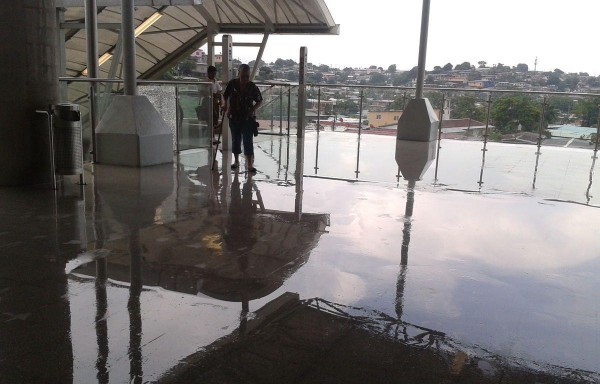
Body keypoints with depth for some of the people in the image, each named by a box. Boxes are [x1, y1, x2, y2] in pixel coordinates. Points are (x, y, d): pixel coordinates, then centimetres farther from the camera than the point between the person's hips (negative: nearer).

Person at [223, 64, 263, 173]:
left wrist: (253, 109, -11)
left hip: (248, 118, -2)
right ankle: (236, 161, 27)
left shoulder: (252, 87, -7)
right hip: (234, 117, 2)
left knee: (248, 141, -4)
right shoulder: (232, 84, -5)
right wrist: (226, 106, -6)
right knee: (235, 139, 12)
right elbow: (226, 96, 10)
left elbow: (260, 101, 3)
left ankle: (250, 164, 0)